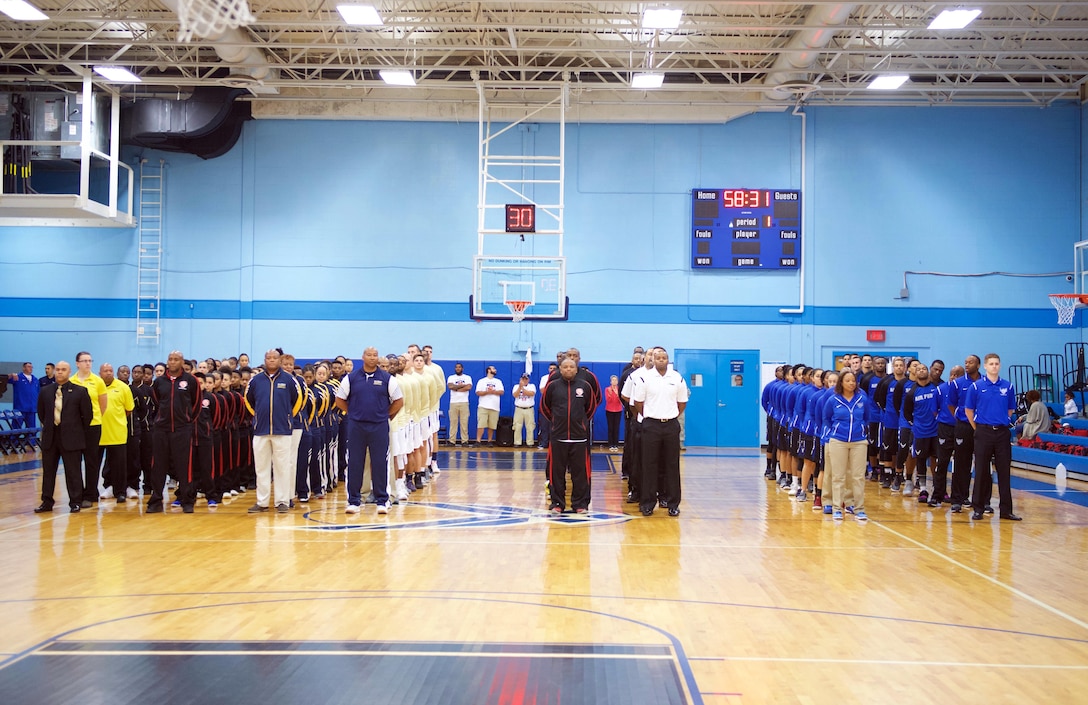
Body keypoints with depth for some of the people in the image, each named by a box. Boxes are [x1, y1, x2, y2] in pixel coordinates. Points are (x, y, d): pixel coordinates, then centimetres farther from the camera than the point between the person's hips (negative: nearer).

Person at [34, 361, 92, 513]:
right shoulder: (45, 391, 6)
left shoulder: (80, 391, -4)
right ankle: (47, 502, 18)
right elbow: (41, 413, 15)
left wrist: (79, 432, 5)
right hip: (50, 437, 3)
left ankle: (75, 502, 10)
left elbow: (87, 415, 1)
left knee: (73, 471, 2)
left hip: (71, 438, -3)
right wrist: (49, 427, 11)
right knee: (48, 471, 9)